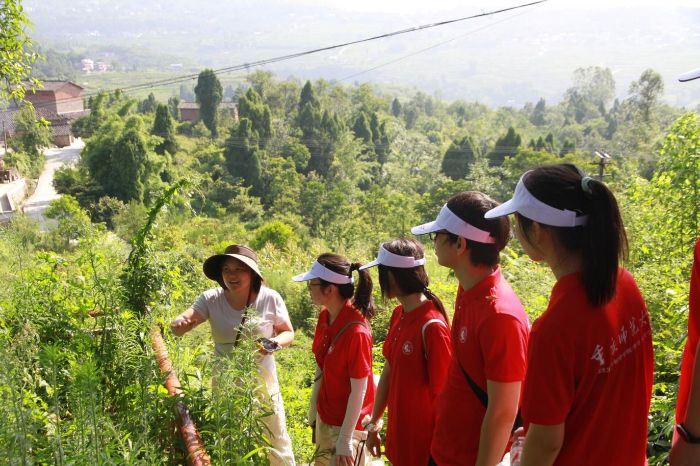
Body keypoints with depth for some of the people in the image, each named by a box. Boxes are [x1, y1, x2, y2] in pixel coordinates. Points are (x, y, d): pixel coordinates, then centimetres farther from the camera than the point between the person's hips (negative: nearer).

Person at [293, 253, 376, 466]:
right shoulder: (325, 316, -4)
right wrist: (313, 409, 10)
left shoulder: (356, 331, -27)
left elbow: (359, 390, -22)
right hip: (325, 417, 8)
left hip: (347, 422, -7)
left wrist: (345, 440, -17)